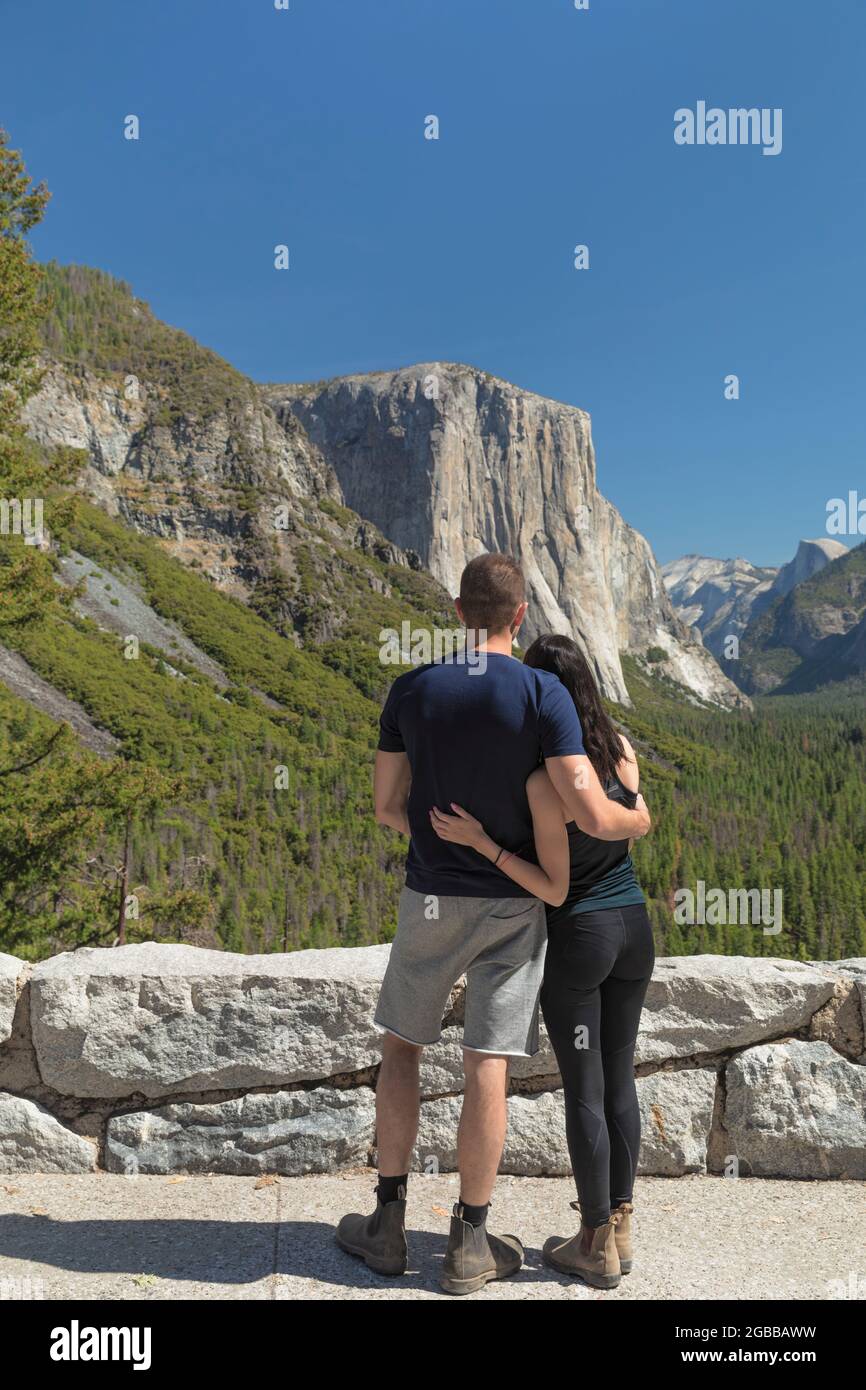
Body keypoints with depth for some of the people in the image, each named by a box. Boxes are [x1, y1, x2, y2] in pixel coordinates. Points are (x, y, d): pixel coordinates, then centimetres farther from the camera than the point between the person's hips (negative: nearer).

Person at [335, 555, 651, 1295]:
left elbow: (388, 805, 2)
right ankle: (469, 1244, 18)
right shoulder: (543, 693, -14)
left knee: (401, 1046, 18)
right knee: (487, 1065, 6)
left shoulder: (412, 689, -5)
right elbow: (594, 815, -18)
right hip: (512, 906, -1)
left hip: (431, 899, 2)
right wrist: (637, 819, 5)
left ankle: (389, 1223, 24)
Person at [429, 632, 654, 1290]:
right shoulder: (624, 750, -4)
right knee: (620, 1079, 17)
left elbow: (555, 889, -18)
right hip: (635, 928, 6)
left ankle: (597, 1243, 22)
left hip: (578, 938, -6)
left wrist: (479, 841, -23)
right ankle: (621, 1227, 29)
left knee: (584, 1090, 8)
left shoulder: (545, 782, -23)